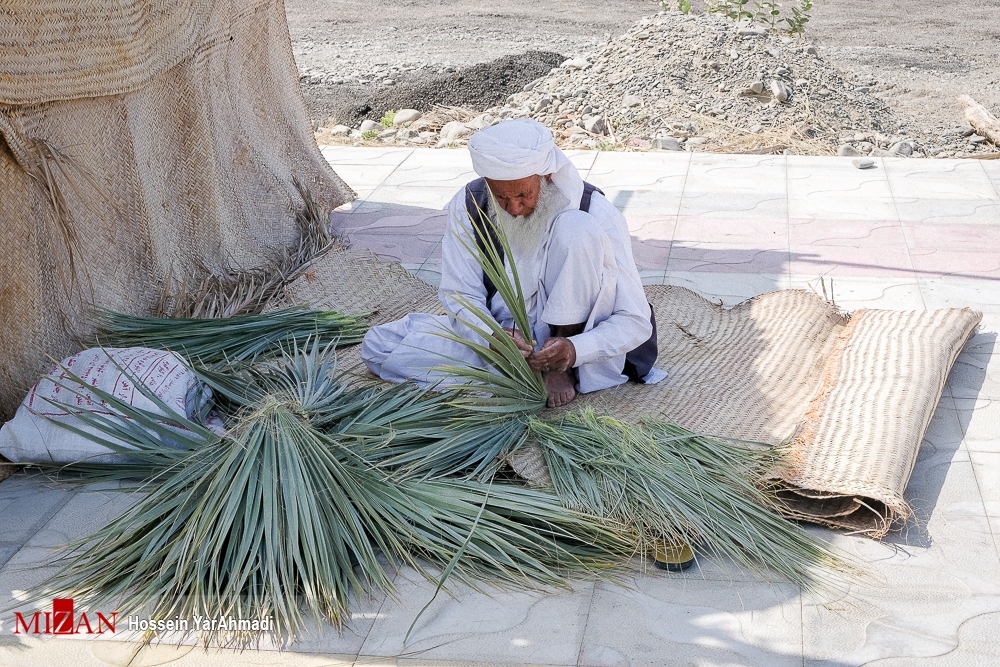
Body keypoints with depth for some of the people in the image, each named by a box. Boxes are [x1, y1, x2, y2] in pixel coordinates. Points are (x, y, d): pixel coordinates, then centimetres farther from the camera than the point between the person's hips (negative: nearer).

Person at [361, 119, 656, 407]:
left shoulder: (596, 214, -19)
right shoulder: (467, 206, -11)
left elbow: (635, 321, -18)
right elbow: (462, 297, -8)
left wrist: (574, 350, -36)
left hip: (568, 336, -3)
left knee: (578, 229, -28)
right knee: (378, 345, -13)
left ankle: (563, 366, -17)